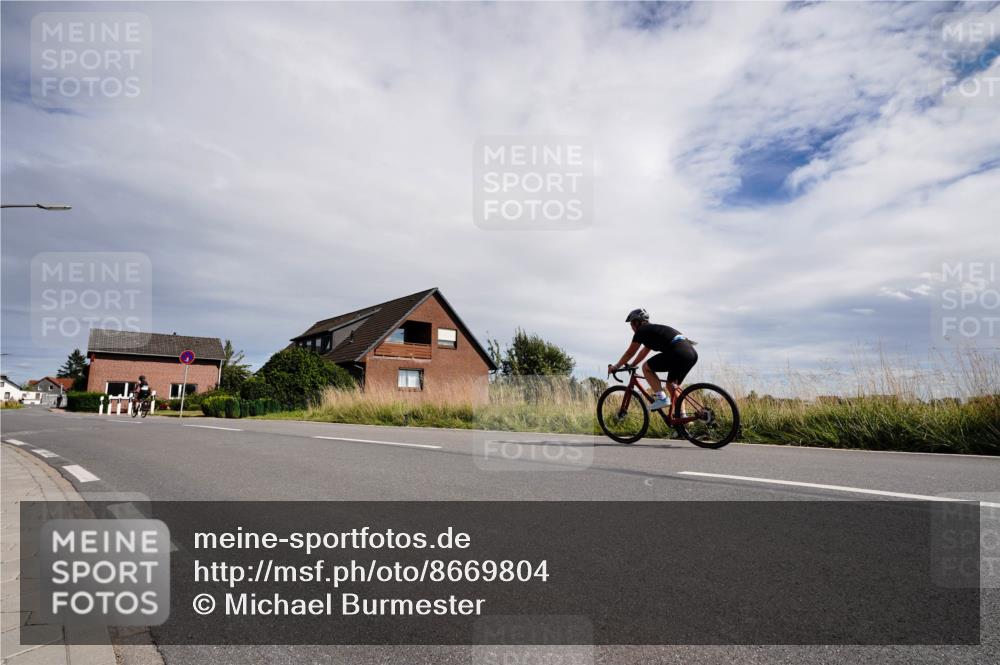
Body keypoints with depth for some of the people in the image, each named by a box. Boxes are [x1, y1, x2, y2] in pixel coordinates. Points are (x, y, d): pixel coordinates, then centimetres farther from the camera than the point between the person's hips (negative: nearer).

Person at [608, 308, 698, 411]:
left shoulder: (641, 330, 6)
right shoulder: (652, 330, 31)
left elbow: (630, 353, 12)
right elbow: (644, 352, 42)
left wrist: (616, 367, 23)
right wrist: (630, 365, 47)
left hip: (678, 352, -9)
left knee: (646, 368, 6)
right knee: (672, 385, 21)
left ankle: (661, 398, -1)